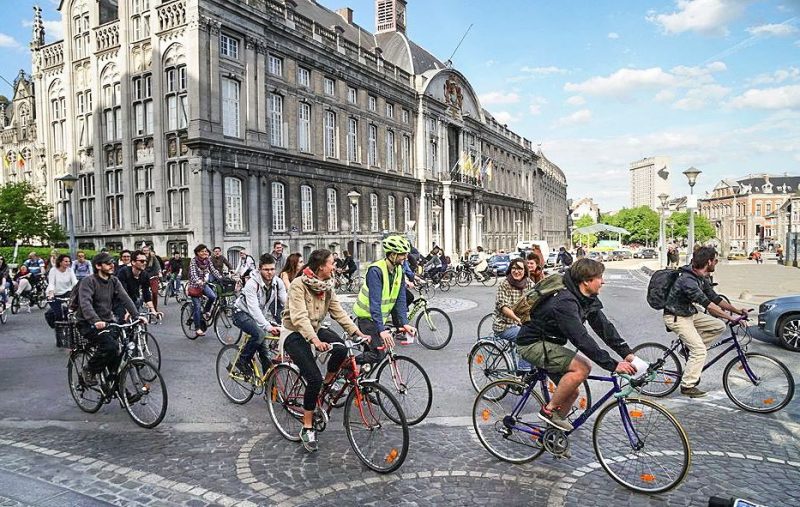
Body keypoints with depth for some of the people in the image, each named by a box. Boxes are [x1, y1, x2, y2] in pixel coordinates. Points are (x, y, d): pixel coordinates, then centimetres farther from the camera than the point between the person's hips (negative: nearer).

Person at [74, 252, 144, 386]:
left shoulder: (114, 281, 5)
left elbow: (125, 299, -5)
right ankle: (88, 371, -3)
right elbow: (85, 304, -29)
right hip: (89, 324, -6)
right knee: (110, 344, -28)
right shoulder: (89, 282, -14)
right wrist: (96, 321, -45)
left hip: (107, 321, 6)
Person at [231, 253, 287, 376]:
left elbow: (286, 302, -18)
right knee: (259, 334, -31)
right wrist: (268, 326, -45)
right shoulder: (252, 284, -28)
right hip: (243, 313, -6)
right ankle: (242, 361, -12)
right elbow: (254, 309, -35)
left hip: (262, 314, 6)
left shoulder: (278, 282, -12)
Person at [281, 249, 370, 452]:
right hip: (296, 335, -6)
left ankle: (328, 383, 6)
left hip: (316, 329, 6)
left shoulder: (327, 287, 1)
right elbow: (299, 317, -31)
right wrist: (315, 340, -45)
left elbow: (339, 313, -1)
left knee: (341, 349, -24)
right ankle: (307, 429, -1)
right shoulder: (298, 285, -21)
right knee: (314, 379, -18)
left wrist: (359, 334, -11)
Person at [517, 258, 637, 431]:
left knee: (572, 393, 9)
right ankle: (549, 410, -10)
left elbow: (604, 326, -2)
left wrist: (627, 353, -12)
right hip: (532, 344, -10)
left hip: (549, 343, 10)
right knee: (582, 368, -24)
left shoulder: (588, 299, 0)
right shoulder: (565, 302, -30)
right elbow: (582, 340, -35)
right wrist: (613, 365, -33)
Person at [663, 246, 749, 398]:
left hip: (689, 313, 9)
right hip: (676, 317, -9)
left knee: (719, 326, 2)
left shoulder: (702, 278, 3)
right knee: (700, 350, -12)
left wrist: (737, 310, 2)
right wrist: (732, 318, -30)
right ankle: (687, 386, -1)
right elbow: (708, 305, -32)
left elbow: (715, 298, 9)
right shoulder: (688, 281, -29)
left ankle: (689, 346, 11)